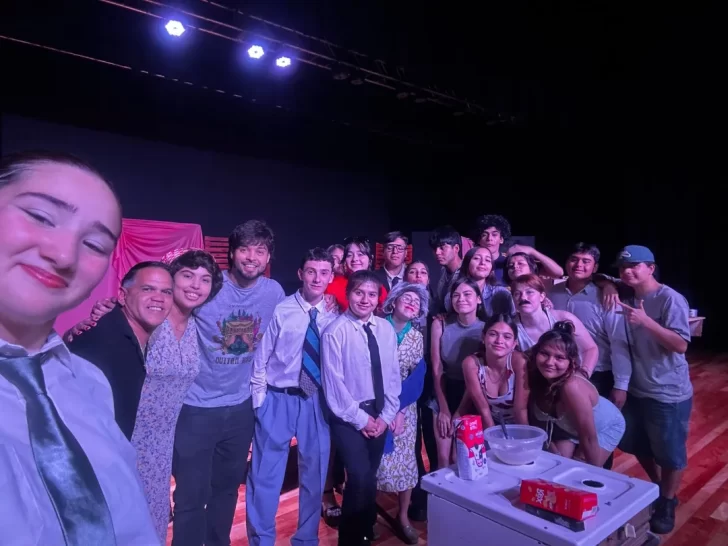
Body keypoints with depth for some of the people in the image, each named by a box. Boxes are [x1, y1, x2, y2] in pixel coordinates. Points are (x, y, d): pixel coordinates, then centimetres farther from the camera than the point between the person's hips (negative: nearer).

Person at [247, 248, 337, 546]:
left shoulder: (335, 317, -2)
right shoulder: (280, 311, -8)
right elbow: (260, 359, -3)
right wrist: (260, 401, -4)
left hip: (317, 403, 3)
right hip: (278, 400, -2)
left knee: (314, 475, 16)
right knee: (265, 476, 7)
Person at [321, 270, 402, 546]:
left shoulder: (386, 329, 0)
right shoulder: (335, 331, -15)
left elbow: (393, 375, 4)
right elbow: (333, 382, -15)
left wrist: (386, 415, -2)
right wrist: (360, 418, -11)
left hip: (379, 414, 5)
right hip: (348, 417, -5)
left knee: (370, 477, 15)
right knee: (360, 478, -12)